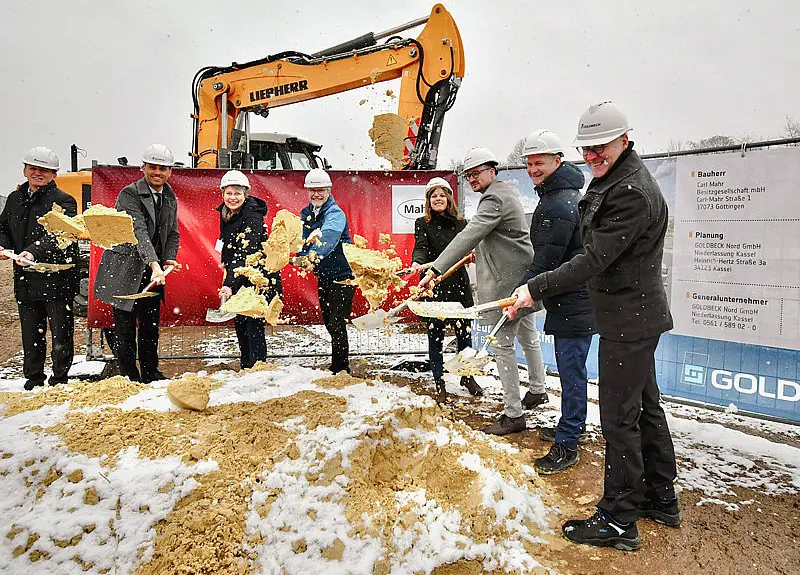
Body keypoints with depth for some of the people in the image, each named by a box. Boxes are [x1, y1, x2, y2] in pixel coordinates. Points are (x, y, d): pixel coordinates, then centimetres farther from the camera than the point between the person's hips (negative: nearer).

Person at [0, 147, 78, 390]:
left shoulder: (64, 201, -9)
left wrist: (34, 252, -38)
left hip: (57, 279, -6)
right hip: (25, 278, 6)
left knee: (60, 333, 3)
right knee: (31, 333, 16)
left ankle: (59, 380, 16)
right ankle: (33, 379, 29)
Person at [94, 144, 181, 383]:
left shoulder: (170, 198, 8)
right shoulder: (129, 194, -14)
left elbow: (173, 233, 14)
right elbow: (139, 232, -27)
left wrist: (169, 259, -4)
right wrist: (154, 265, -38)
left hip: (154, 270, 6)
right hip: (125, 269, -6)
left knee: (151, 325, 14)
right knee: (125, 328, 0)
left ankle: (150, 374, 26)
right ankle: (129, 377, 12)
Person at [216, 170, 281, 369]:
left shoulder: (252, 216, -22)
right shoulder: (225, 213, 3)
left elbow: (245, 254, -32)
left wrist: (229, 284, -39)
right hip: (240, 279, 8)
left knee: (254, 326, -10)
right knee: (240, 323, 12)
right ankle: (245, 368, 25)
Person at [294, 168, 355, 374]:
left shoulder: (335, 213, -17)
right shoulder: (306, 213, 7)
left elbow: (328, 237, -37)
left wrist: (310, 256, -54)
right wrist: (301, 255, -26)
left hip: (342, 274, -8)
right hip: (323, 275, 8)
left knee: (336, 323, -10)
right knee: (328, 322, 16)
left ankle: (341, 369, 3)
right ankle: (338, 366, 32)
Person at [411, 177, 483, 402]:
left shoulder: (461, 223, 10)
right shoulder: (423, 224, 3)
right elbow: (421, 247, -13)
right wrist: (417, 263, -34)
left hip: (458, 284, 3)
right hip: (433, 286, -2)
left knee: (464, 332, 10)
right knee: (435, 336, 3)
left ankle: (467, 377, 30)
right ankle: (439, 383, 17)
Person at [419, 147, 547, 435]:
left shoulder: (494, 199, -19)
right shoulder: (506, 191, 15)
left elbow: (468, 236, -30)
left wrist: (436, 269, -34)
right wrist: (482, 250, 20)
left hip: (506, 281, -11)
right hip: (523, 276, 11)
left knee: (502, 344, -6)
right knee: (527, 334, 23)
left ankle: (514, 415, 1)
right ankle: (537, 389, 41)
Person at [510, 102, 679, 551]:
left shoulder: (632, 192, -22)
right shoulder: (612, 178, 12)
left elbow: (595, 260, -24)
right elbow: (596, 252, 18)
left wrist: (536, 289, -22)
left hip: (629, 320, -11)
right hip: (637, 315, 11)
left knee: (619, 416, -3)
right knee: (645, 405, 19)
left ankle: (618, 521, 10)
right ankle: (661, 499, 35)